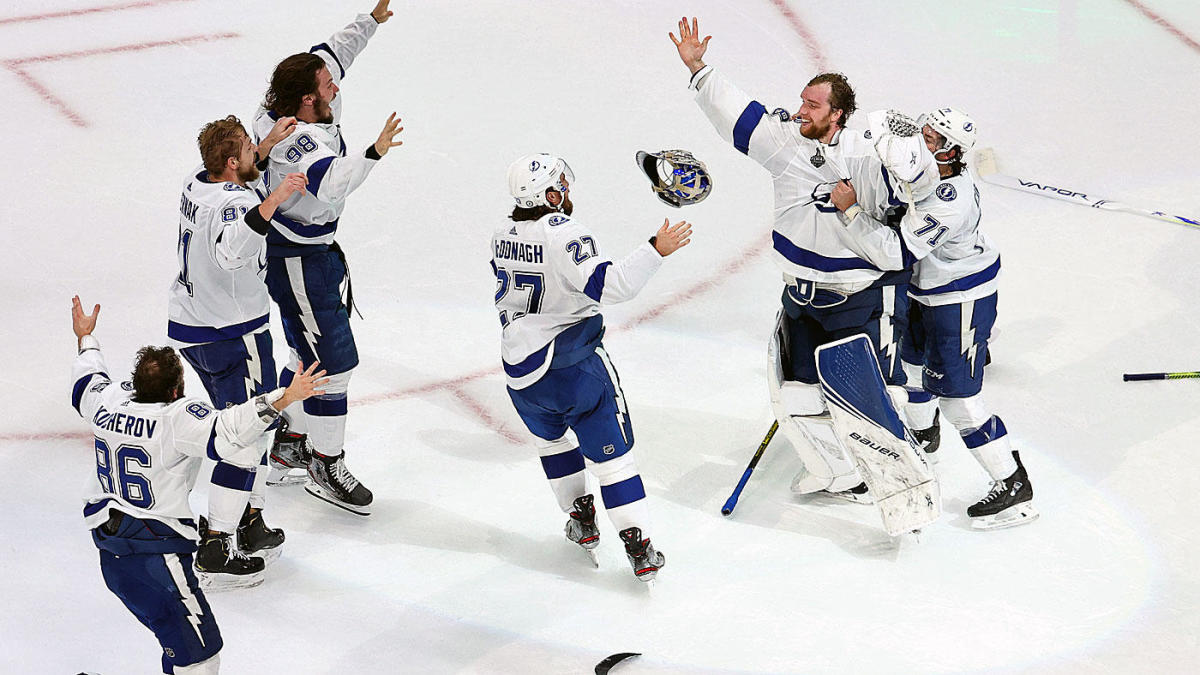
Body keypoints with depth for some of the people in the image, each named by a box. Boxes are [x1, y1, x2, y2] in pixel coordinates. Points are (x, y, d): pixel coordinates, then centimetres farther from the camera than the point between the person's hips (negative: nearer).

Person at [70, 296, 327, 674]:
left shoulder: (108, 401, 1)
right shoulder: (179, 419, -20)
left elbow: (86, 383, 24)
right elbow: (228, 429, -33)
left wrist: (85, 338, 41)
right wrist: (283, 399, -35)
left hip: (108, 547, 9)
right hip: (156, 554, -9)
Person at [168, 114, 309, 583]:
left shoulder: (197, 180, 1)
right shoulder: (235, 204, -26)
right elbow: (232, 251, -48)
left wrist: (269, 144, 17)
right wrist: (272, 202, -55)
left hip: (187, 328, 9)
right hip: (232, 335, -9)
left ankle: (249, 524, 27)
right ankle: (214, 550, -1)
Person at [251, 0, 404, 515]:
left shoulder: (288, 111, -4)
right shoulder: (297, 143, -31)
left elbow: (330, 56, 12)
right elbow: (329, 185, -49)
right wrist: (373, 153, -59)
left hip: (313, 247, 10)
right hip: (297, 260, -10)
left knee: (311, 351, 22)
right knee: (332, 361, -4)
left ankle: (288, 441, 36)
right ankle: (327, 468, 7)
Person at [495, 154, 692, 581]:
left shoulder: (503, 236, 5)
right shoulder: (564, 236, -19)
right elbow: (608, 285, -31)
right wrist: (657, 249, -30)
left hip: (518, 369, 6)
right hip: (572, 367, -6)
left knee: (552, 437, 31)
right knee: (611, 451, 1)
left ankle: (580, 520, 36)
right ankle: (639, 548, -3)